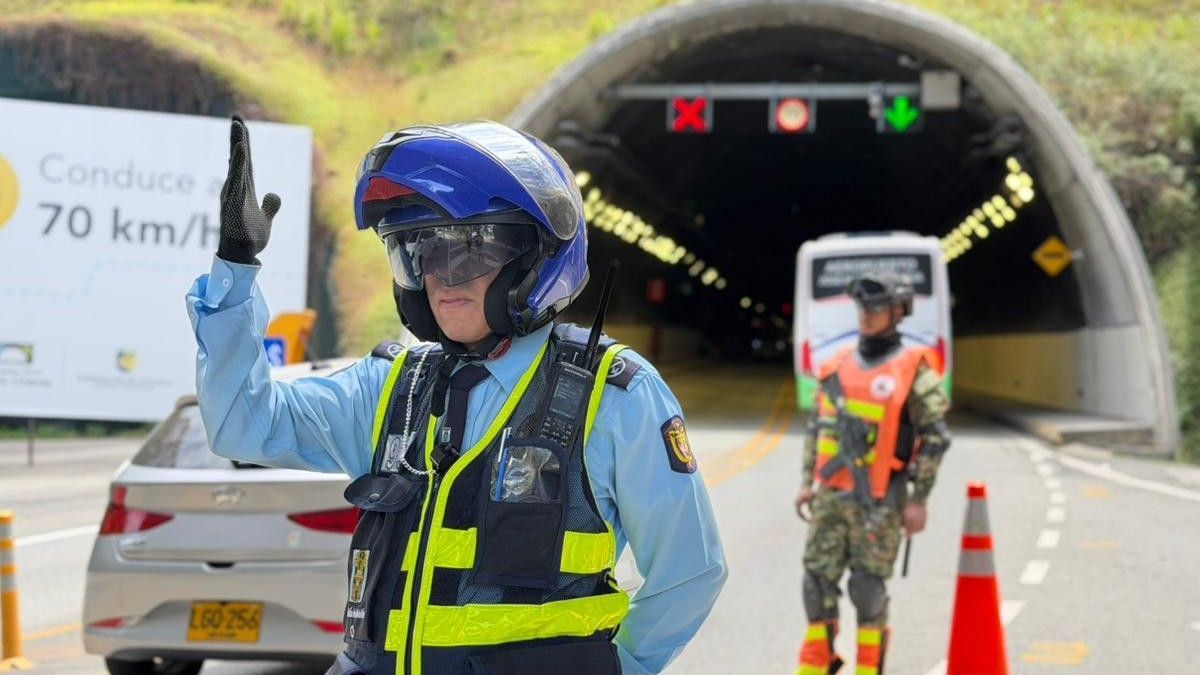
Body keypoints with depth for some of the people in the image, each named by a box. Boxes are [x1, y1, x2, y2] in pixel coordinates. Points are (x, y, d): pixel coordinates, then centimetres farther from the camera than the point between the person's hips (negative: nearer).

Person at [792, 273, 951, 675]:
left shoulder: (913, 372, -6)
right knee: (818, 578, 5)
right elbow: (819, 427, 19)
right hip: (831, 495, 5)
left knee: (868, 586, -2)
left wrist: (918, 500, -11)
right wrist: (808, 482, 14)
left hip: (879, 499, -5)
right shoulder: (839, 365, 11)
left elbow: (935, 438, -7)